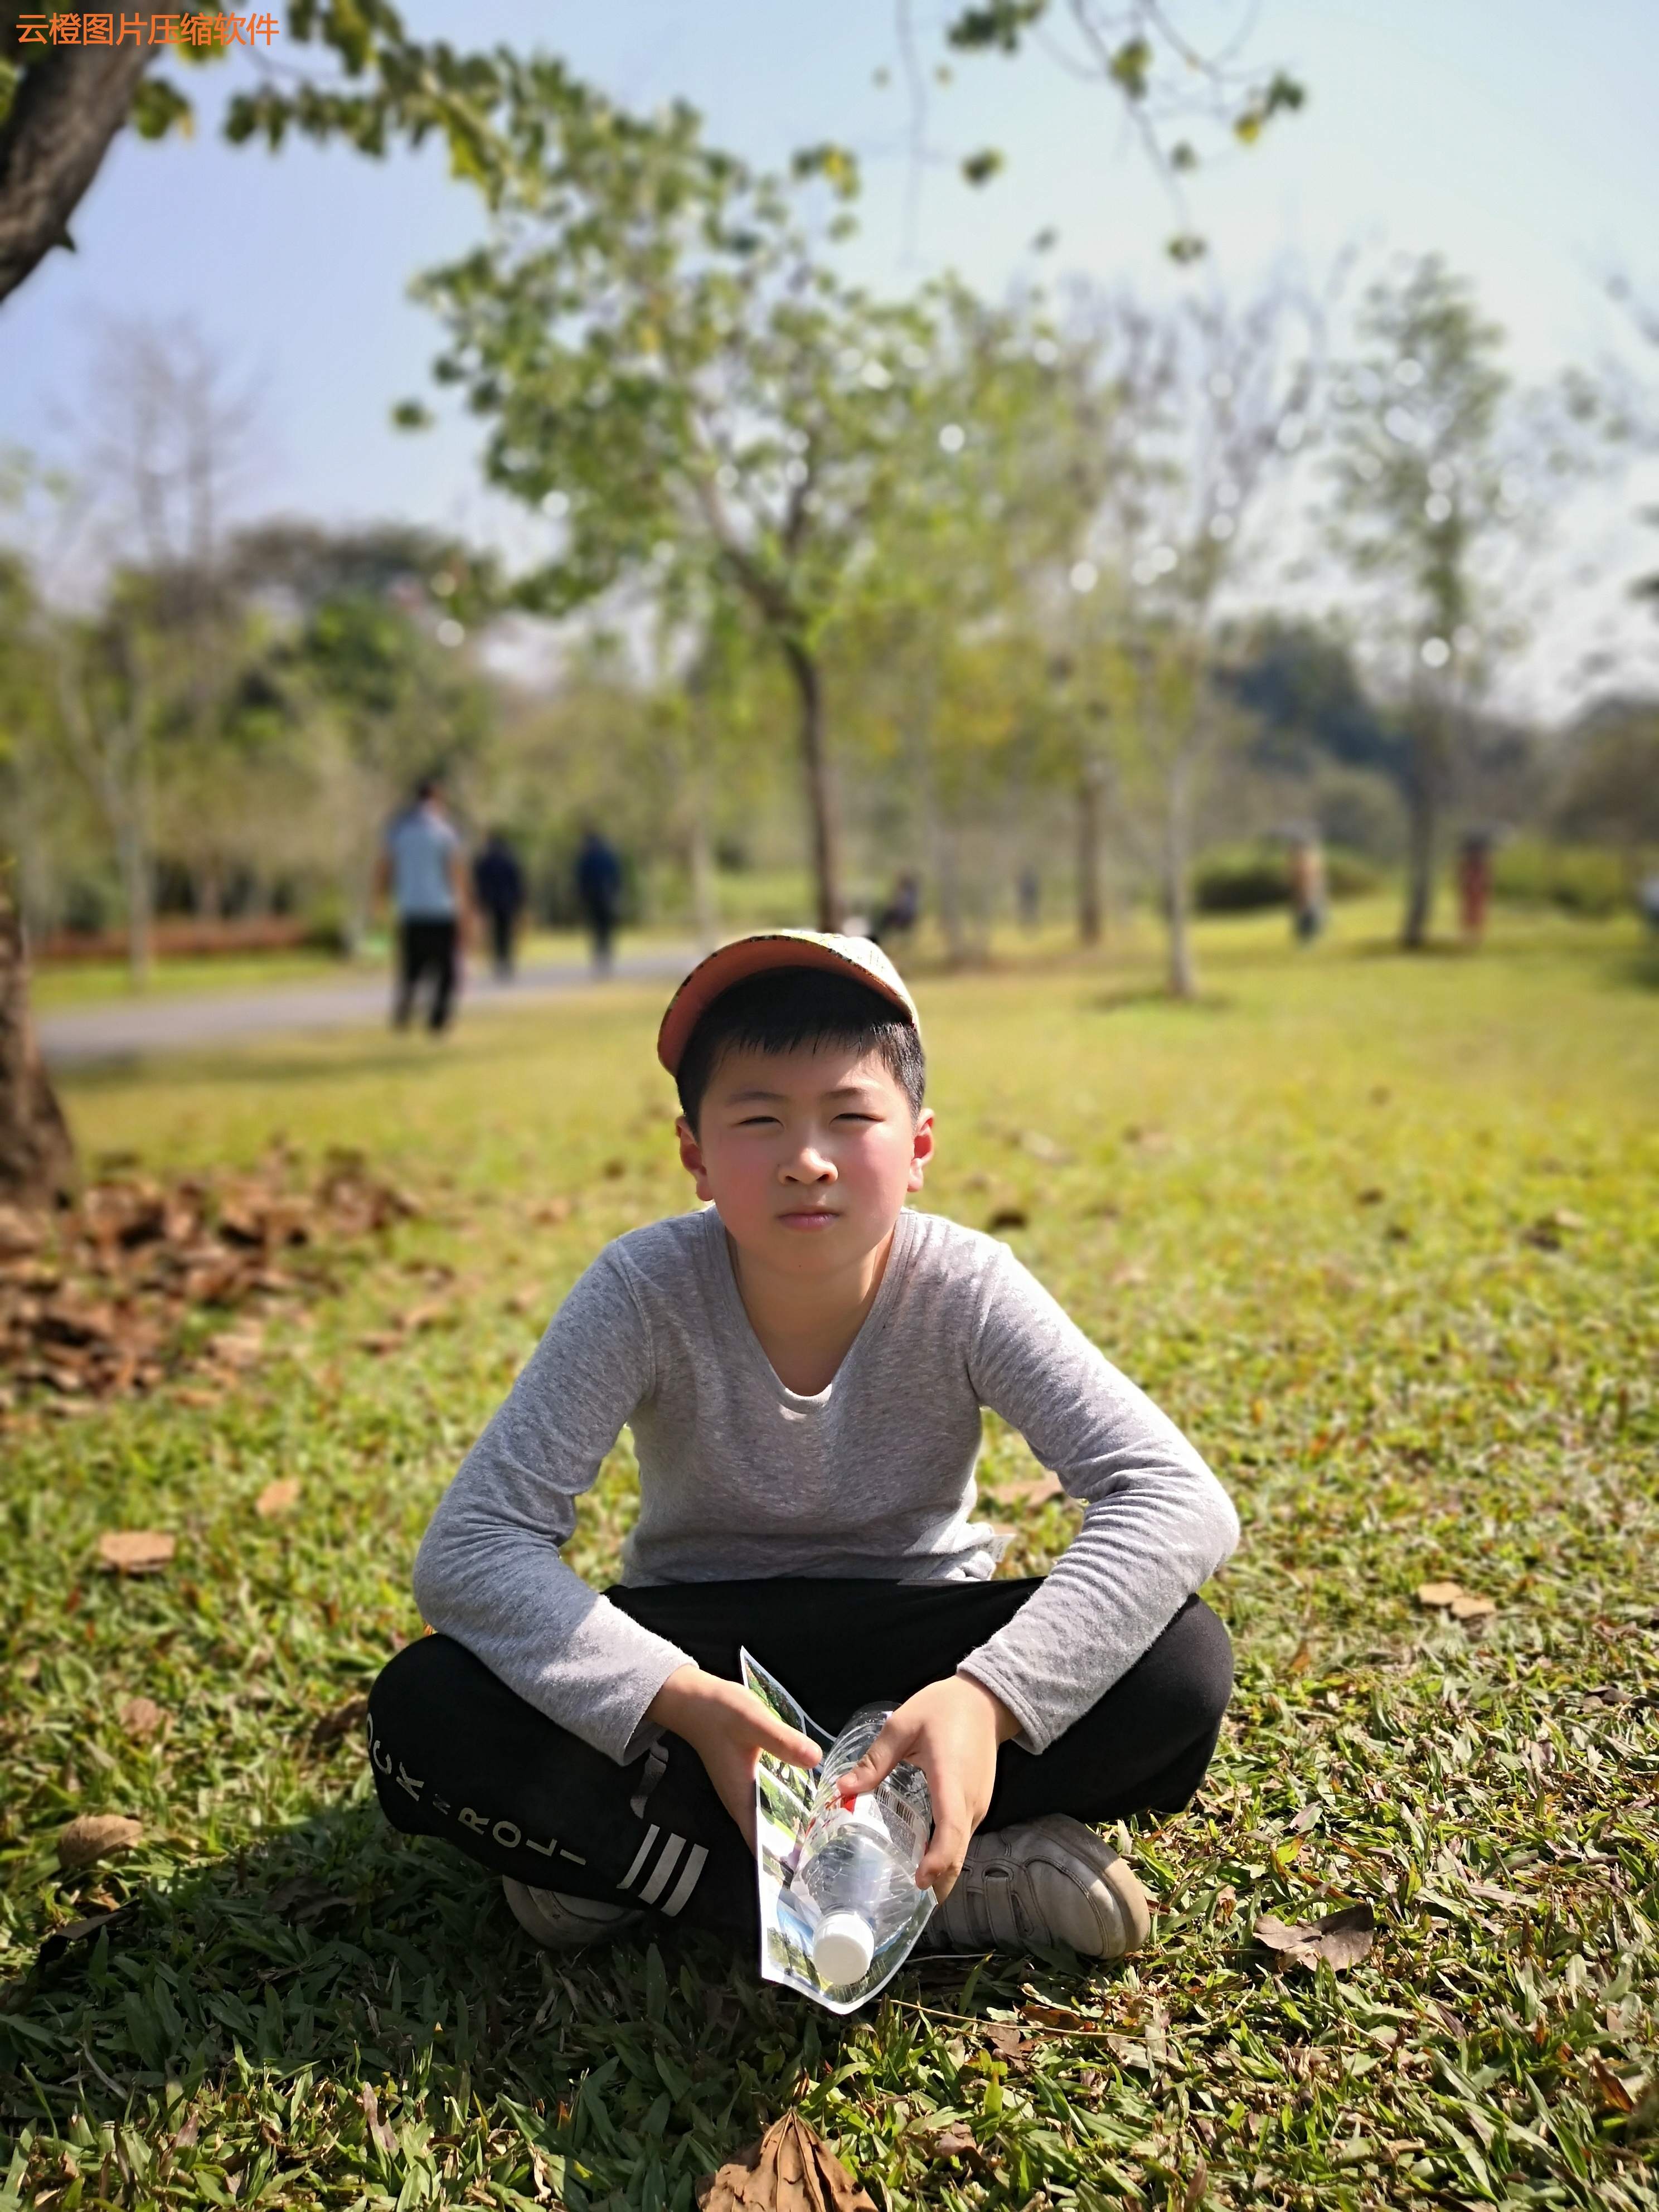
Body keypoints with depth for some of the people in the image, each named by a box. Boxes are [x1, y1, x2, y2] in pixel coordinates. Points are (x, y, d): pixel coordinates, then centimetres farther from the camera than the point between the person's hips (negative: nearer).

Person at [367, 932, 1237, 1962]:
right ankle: (956, 1888, -24)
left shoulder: (964, 1288, -21)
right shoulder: (644, 1290, -22)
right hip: (700, 1653, 0)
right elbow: (469, 1549, -24)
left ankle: (626, 1859, -21)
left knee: (1182, 1665, -27)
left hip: (912, 1640, 1)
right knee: (426, 1712, -26)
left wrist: (990, 1695, -41)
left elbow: (1179, 1500, -27)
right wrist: (682, 1704, -38)